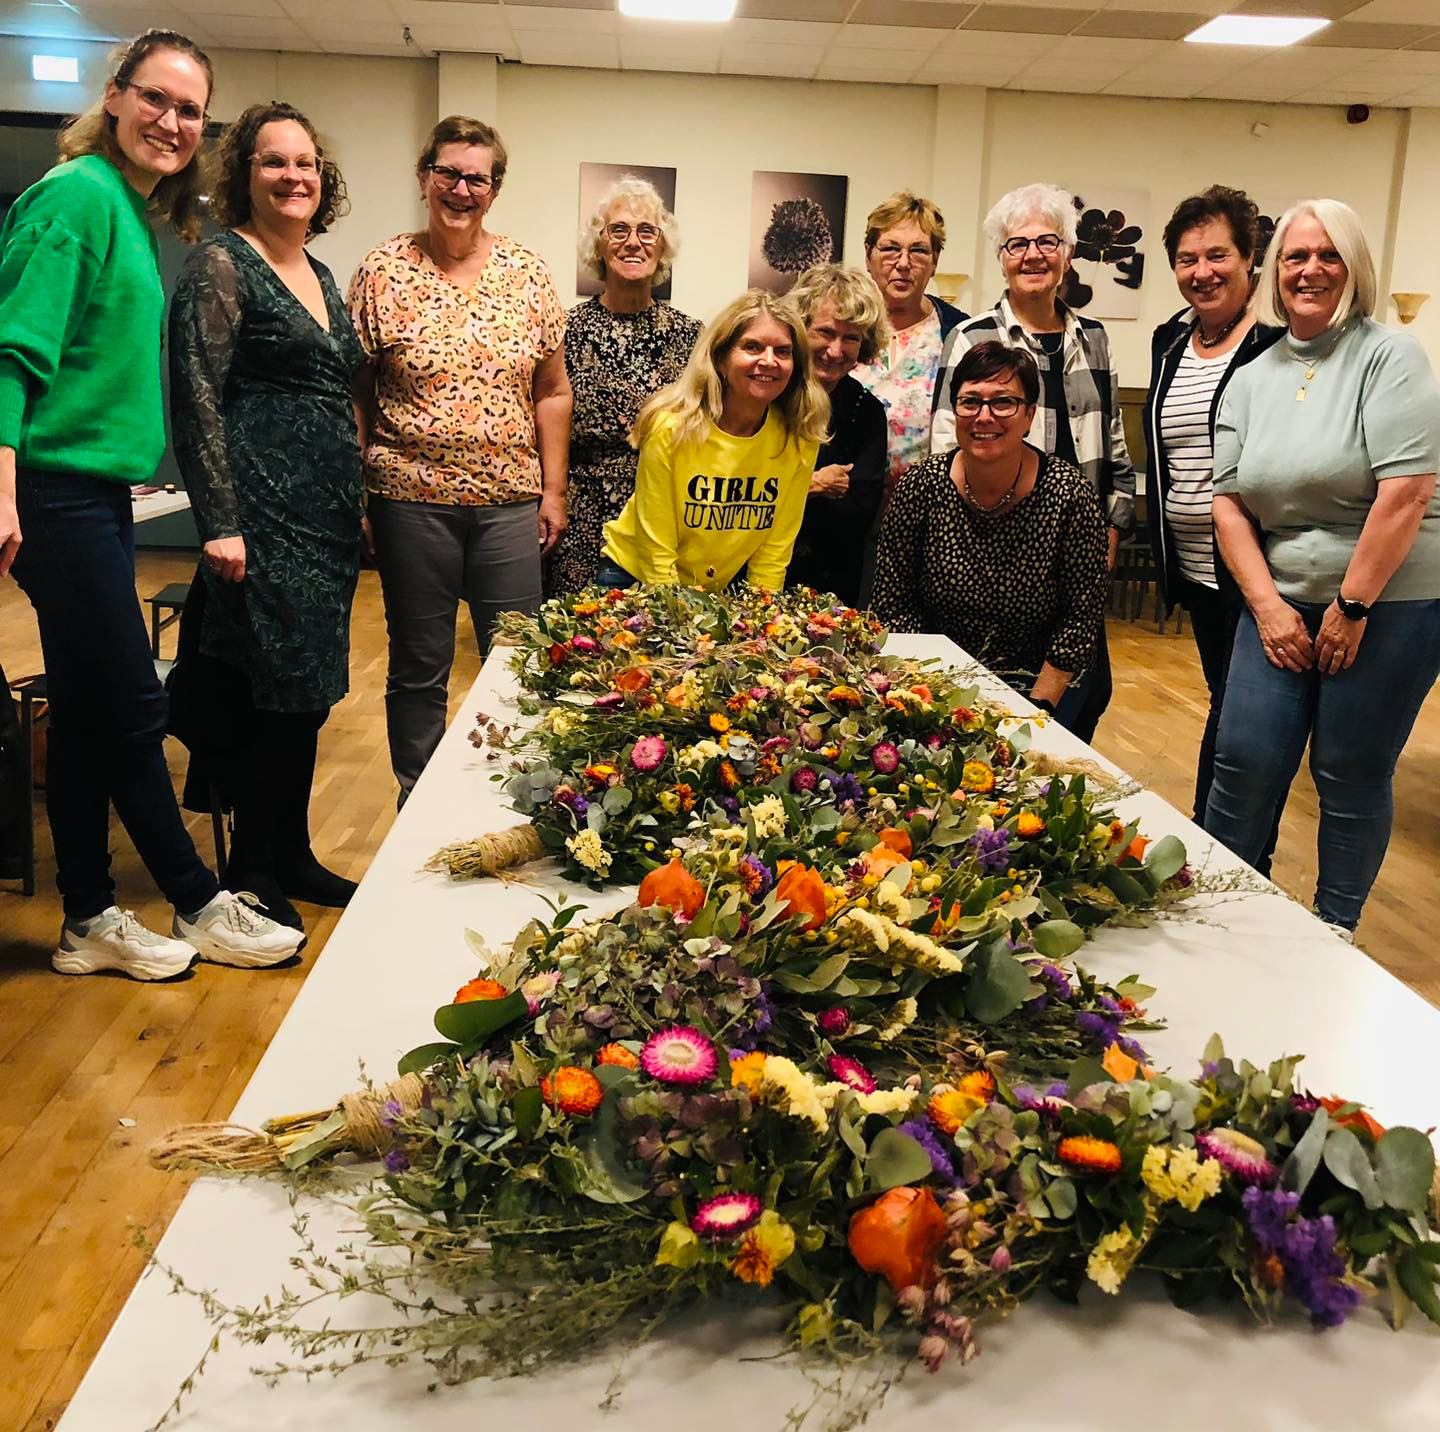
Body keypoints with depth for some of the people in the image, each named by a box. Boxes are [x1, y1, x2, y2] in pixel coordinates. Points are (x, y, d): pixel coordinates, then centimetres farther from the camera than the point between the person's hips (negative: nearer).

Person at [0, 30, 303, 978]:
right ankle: (201, 907, 12)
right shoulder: (79, 194, -10)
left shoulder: (139, 212, 16)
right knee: (133, 706, -1)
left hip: (98, 489, 9)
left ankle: (90, 921, 22)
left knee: (90, 711, 12)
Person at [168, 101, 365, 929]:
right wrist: (220, 523, -19)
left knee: (310, 689, 12)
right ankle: (252, 871, 11)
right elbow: (197, 401, -13)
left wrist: (356, 501, 18)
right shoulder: (222, 266, -7)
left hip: (328, 511, 8)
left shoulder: (321, 276, 17)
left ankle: (293, 855, 24)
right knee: (268, 688, -3)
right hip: (264, 511, -8)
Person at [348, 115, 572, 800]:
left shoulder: (528, 272, 5)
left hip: (511, 500, 2)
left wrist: (553, 488, 4)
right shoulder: (382, 272, -1)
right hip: (412, 497, -2)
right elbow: (353, 392, 1)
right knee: (418, 668, 9)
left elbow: (551, 392, 8)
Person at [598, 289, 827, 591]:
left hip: (724, 590, 2)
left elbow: (775, 552, -5)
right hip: (634, 575, -2)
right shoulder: (670, 427, -19)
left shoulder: (799, 439, -12)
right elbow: (656, 550, -15)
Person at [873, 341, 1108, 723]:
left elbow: (1080, 620, -8)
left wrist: (1037, 708, -13)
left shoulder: (1070, 495, -12)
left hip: (1040, 688, -1)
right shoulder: (920, 486, -8)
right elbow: (893, 605, -3)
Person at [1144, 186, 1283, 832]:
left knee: (1235, 721, -3)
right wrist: (1161, 552, 19)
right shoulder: (1169, 341, 11)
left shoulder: (1279, 342, -11)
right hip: (1193, 568, 7)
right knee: (1228, 708, 17)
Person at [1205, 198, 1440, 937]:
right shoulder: (1251, 380, 9)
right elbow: (1228, 502, 6)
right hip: (1280, 603, 4)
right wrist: (1268, 606, -5)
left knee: (1352, 779, 4)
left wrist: (1352, 609, -15)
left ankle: (1335, 933, 22)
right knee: (1243, 761, 0)